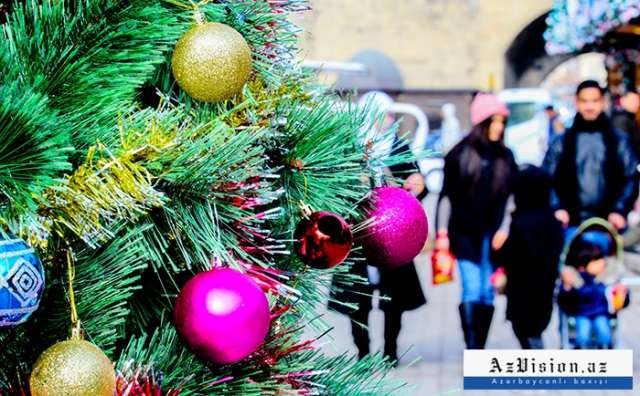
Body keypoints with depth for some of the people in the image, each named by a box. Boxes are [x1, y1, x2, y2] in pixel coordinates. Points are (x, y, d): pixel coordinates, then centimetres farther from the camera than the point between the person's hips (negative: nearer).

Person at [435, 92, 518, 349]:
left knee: (488, 293, 3)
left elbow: (510, 196, 13)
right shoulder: (461, 154, 2)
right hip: (465, 232, -3)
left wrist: (504, 229, 0)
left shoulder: (505, 157, 11)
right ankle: (471, 350, -14)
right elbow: (446, 195, 3)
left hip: (493, 234, 3)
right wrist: (442, 232, -2)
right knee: (472, 290, -12)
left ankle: (480, 350, 11)